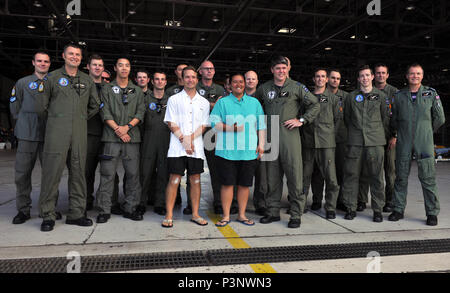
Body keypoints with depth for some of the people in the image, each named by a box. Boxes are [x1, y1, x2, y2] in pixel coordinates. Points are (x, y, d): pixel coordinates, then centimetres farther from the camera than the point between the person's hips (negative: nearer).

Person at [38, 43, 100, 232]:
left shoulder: (87, 81, 15)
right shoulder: (52, 78, 7)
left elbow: (95, 105, 24)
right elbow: (42, 106, 8)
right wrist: (55, 118, 12)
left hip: (79, 132, 3)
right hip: (57, 131, -3)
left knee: (78, 172, 5)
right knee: (52, 171, -5)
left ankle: (76, 213, 13)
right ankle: (48, 216, 5)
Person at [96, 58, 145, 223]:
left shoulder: (137, 91, 16)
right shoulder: (107, 89, 11)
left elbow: (140, 112, 6)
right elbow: (105, 112, 1)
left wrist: (127, 126, -9)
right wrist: (117, 129, -10)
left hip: (132, 137, 2)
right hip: (111, 137, -2)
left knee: (133, 173, 1)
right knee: (107, 174, -3)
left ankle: (130, 208, 11)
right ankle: (104, 210, 4)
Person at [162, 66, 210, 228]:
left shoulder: (204, 102, 12)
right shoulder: (174, 99, 7)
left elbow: (204, 125, 7)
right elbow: (171, 124, 0)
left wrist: (190, 138, -8)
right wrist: (183, 139, -10)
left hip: (196, 147, 2)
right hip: (177, 147, -2)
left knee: (195, 180, 5)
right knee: (174, 180, -4)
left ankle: (195, 214, 16)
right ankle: (169, 216, 4)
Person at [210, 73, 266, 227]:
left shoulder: (254, 102, 16)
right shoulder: (222, 102, 7)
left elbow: (261, 126, 15)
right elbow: (214, 122, -3)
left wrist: (261, 144, 6)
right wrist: (233, 128, -14)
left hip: (249, 151, 3)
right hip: (226, 151, -2)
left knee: (245, 184, 8)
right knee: (227, 183, 0)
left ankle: (242, 215, 21)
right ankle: (226, 216, 12)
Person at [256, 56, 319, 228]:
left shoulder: (296, 87, 3)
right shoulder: (264, 89, 12)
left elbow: (315, 105, 6)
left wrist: (302, 120, -4)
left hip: (290, 136, -3)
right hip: (269, 137, 3)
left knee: (295, 175, -4)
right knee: (272, 177, 9)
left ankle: (296, 215, 6)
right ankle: (272, 212, 20)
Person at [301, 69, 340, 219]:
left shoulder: (333, 98, 10)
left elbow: (338, 119, 11)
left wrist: (329, 132, 5)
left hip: (327, 143, -1)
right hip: (308, 142, 1)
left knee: (331, 177, -5)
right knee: (305, 175, 7)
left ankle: (330, 208, 8)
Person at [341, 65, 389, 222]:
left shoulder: (380, 96, 9)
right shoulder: (352, 96, 11)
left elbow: (385, 118, 14)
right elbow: (346, 118, 18)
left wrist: (382, 135, 14)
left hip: (375, 141, -1)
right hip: (355, 141, 1)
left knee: (376, 176, 1)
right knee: (351, 174, 0)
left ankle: (378, 209, 11)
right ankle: (351, 208, 10)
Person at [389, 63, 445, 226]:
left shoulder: (431, 94, 5)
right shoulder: (398, 96, 8)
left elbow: (439, 118, 10)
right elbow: (393, 119, 17)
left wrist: (427, 131, 14)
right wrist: (395, 135, 14)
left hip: (424, 143, -1)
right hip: (403, 143, 1)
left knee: (428, 178, -1)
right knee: (401, 177, 6)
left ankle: (432, 213, 10)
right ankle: (398, 209, 17)